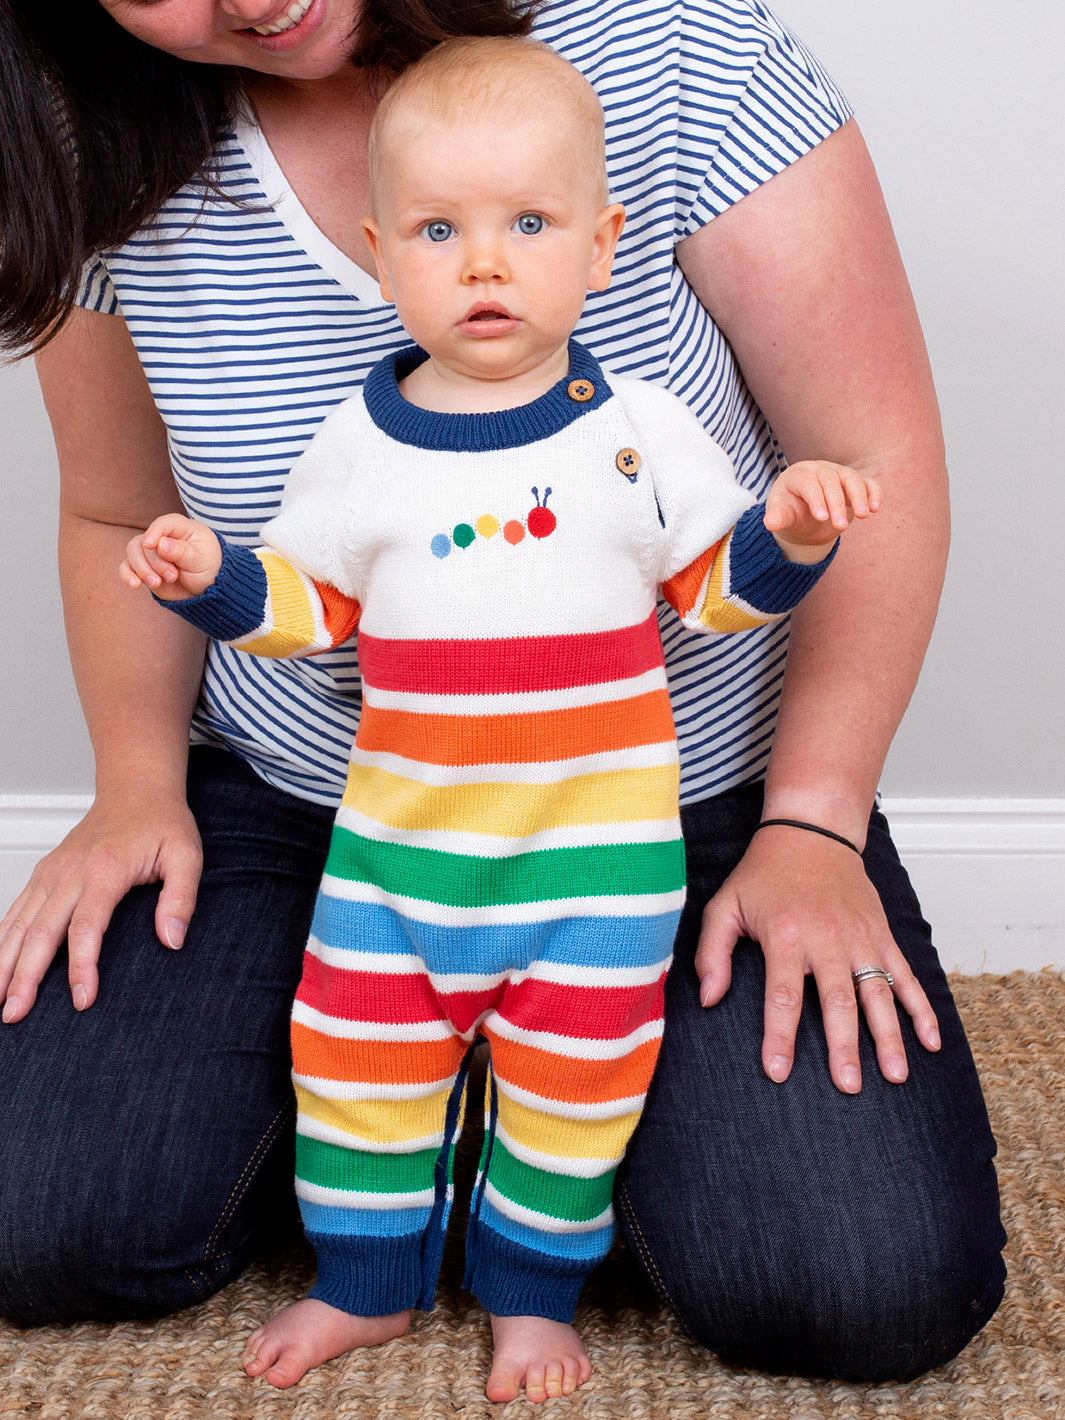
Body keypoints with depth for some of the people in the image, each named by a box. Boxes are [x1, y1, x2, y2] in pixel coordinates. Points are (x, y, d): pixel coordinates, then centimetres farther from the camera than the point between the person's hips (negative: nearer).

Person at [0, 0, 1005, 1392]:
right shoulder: (122, 170, -4)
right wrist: (138, 785, -2)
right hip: (297, 797, 3)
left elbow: (876, 458, -10)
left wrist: (811, 828, -14)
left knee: (877, 1295, -18)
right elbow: (123, 522, 11)